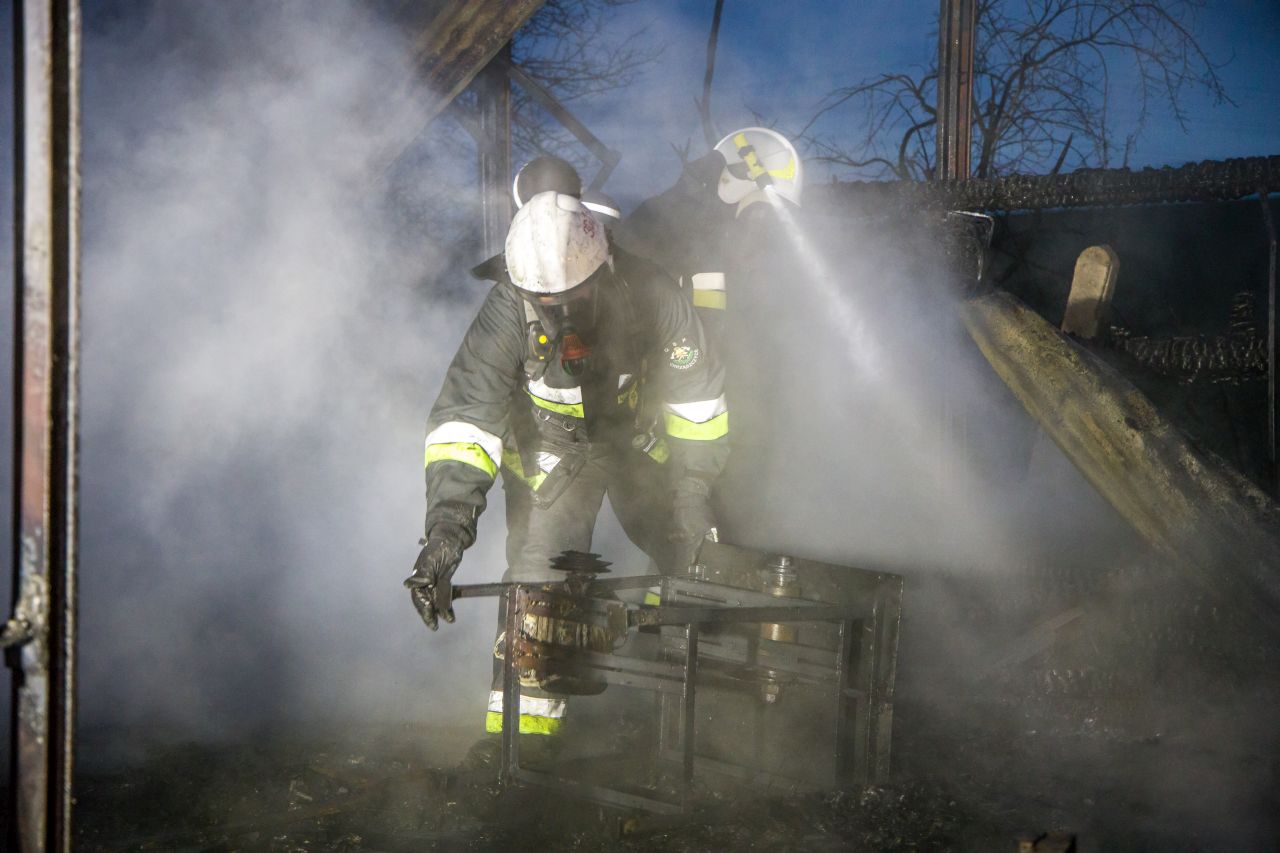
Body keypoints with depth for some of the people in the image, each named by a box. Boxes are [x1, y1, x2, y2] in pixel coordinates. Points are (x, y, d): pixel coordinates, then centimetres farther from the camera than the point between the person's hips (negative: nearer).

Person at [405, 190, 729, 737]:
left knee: (695, 556, 4)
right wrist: (447, 526, -45)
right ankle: (517, 735, -5)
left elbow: (697, 397, -13)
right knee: (537, 587, -14)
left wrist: (694, 489, -11)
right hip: (549, 452, -2)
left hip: (639, 440, 2)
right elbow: (462, 419, -34)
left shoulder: (649, 296, -28)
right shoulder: (507, 315, -32)